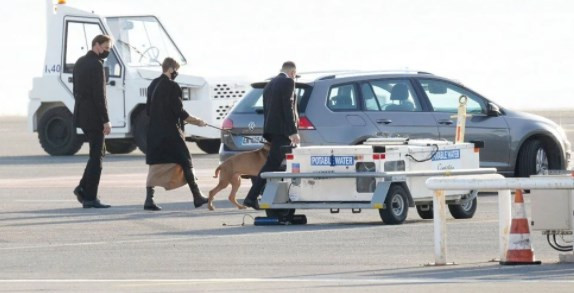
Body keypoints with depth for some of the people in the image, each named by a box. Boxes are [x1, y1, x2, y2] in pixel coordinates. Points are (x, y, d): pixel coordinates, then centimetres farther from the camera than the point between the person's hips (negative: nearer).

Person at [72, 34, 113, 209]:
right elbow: (99, 95, -19)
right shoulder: (96, 65, -16)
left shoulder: (80, 62, 14)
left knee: (98, 153, 19)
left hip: (81, 114, 9)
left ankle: (83, 188, 11)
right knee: (97, 156, -3)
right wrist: (106, 121, -18)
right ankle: (90, 198, -3)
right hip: (93, 116, -9)